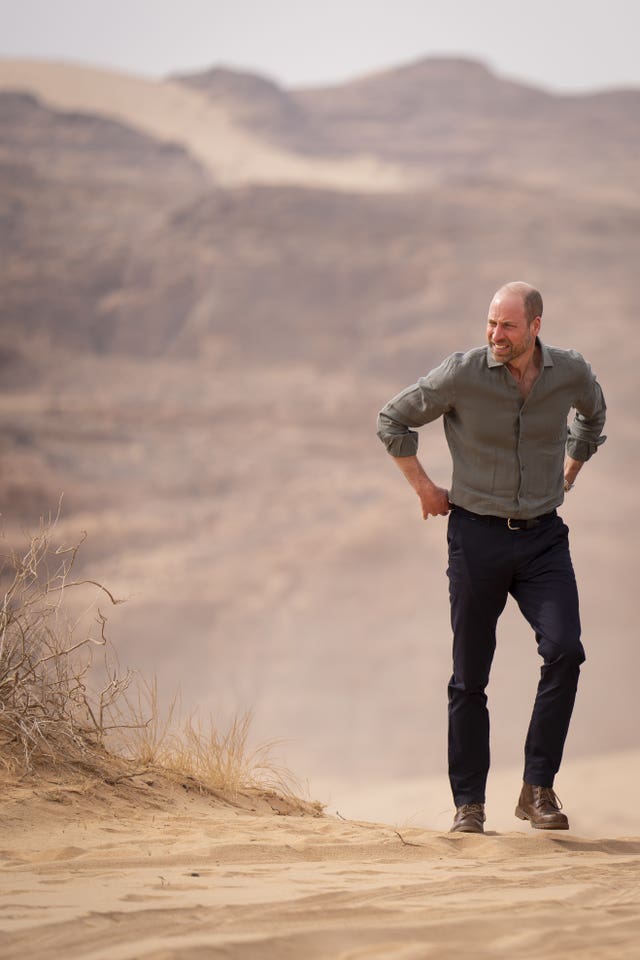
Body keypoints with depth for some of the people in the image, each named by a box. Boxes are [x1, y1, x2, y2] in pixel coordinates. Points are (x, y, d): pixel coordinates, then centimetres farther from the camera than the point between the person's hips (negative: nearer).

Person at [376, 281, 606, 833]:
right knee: (470, 676, 3)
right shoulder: (463, 374, -12)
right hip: (478, 534, -1)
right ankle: (469, 802, 16)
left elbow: (592, 415, 23)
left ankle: (538, 788, -8)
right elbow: (393, 421, 3)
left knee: (564, 651, -19)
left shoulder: (571, 373, -3)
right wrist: (424, 488, 4)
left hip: (543, 538, 1)